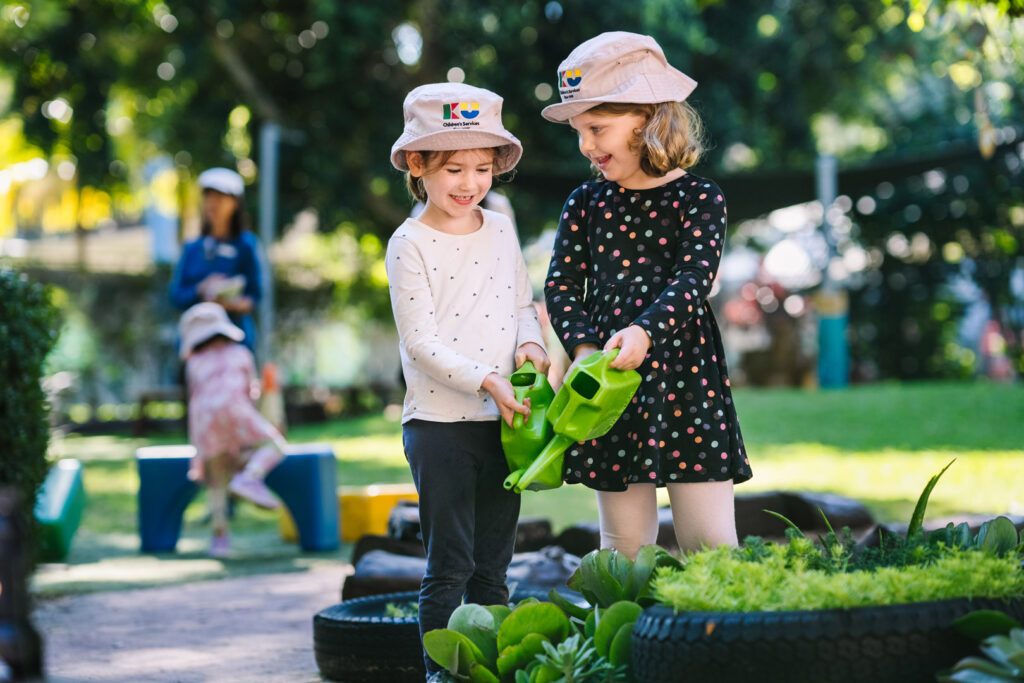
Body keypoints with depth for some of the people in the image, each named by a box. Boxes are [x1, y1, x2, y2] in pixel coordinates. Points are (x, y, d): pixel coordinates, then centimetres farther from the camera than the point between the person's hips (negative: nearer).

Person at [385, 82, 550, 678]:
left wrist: (530, 342, -5)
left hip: (502, 421, 5)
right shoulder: (410, 244, -7)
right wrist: (486, 381, -22)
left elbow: (523, 304, 18)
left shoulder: (500, 229, 10)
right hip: (440, 422, -5)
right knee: (449, 566, -2)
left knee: (493, 566, 11)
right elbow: (421, 340, -13)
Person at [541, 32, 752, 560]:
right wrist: (583, 348, -16)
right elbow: (561, 285, 3)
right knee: (623, 544, 8)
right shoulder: (585, 203, 8)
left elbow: (693, 280, -15)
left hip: (684, 376, -3)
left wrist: (644, 331, -32)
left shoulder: (699, 199, -3)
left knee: (709, 540, -2)